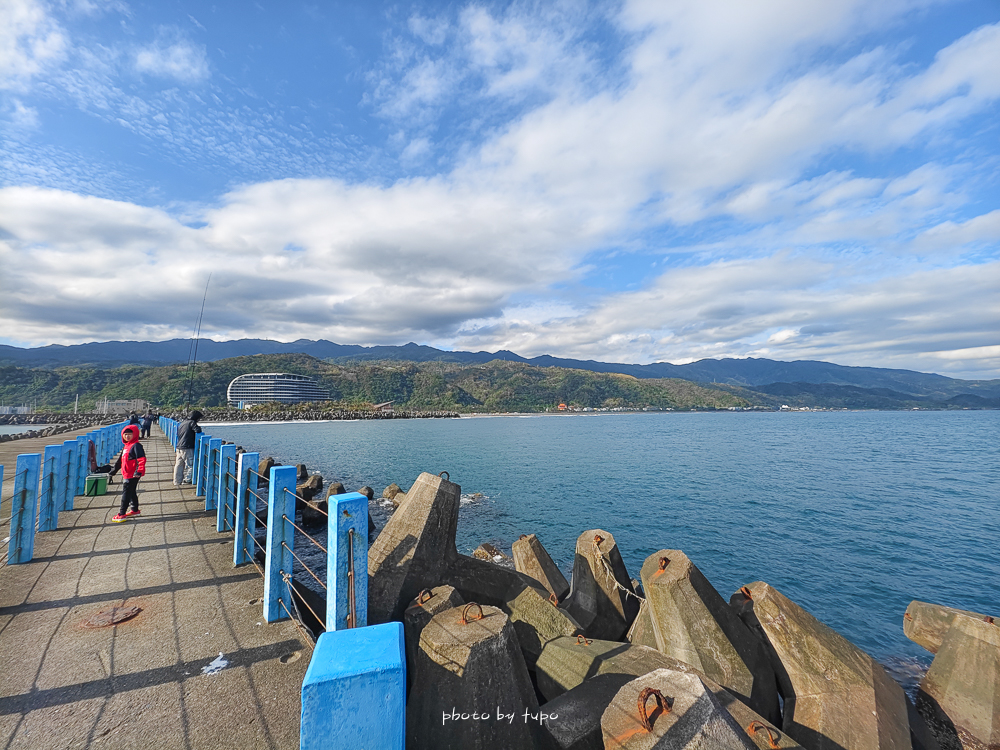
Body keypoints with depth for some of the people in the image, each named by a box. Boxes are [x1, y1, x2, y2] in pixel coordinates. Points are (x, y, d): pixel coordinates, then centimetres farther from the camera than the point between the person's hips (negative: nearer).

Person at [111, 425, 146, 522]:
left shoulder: (136, 445, -15)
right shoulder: (126, 446, 15)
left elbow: (142, 459, -22)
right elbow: (121, 459, 28)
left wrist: (139, 471, -28)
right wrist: (115, 469, 32)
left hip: (132, 475, -10)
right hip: (126, 474, 10)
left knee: (126, 493, -5)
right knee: (131, 492, 18)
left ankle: (122, 514, 0)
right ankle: (134, 509, 31)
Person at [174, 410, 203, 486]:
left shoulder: (182, 423, 18)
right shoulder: (192, 422, -8)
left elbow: (178, 434, 27)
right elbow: (197, 430, -21)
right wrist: (198, 428, 0)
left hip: (179, 447, 8)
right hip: (187, 448, -8)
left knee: (178, 465, 12)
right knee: (189, 464, 4)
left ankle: (177, 482, 18)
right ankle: (187, 480, 8)